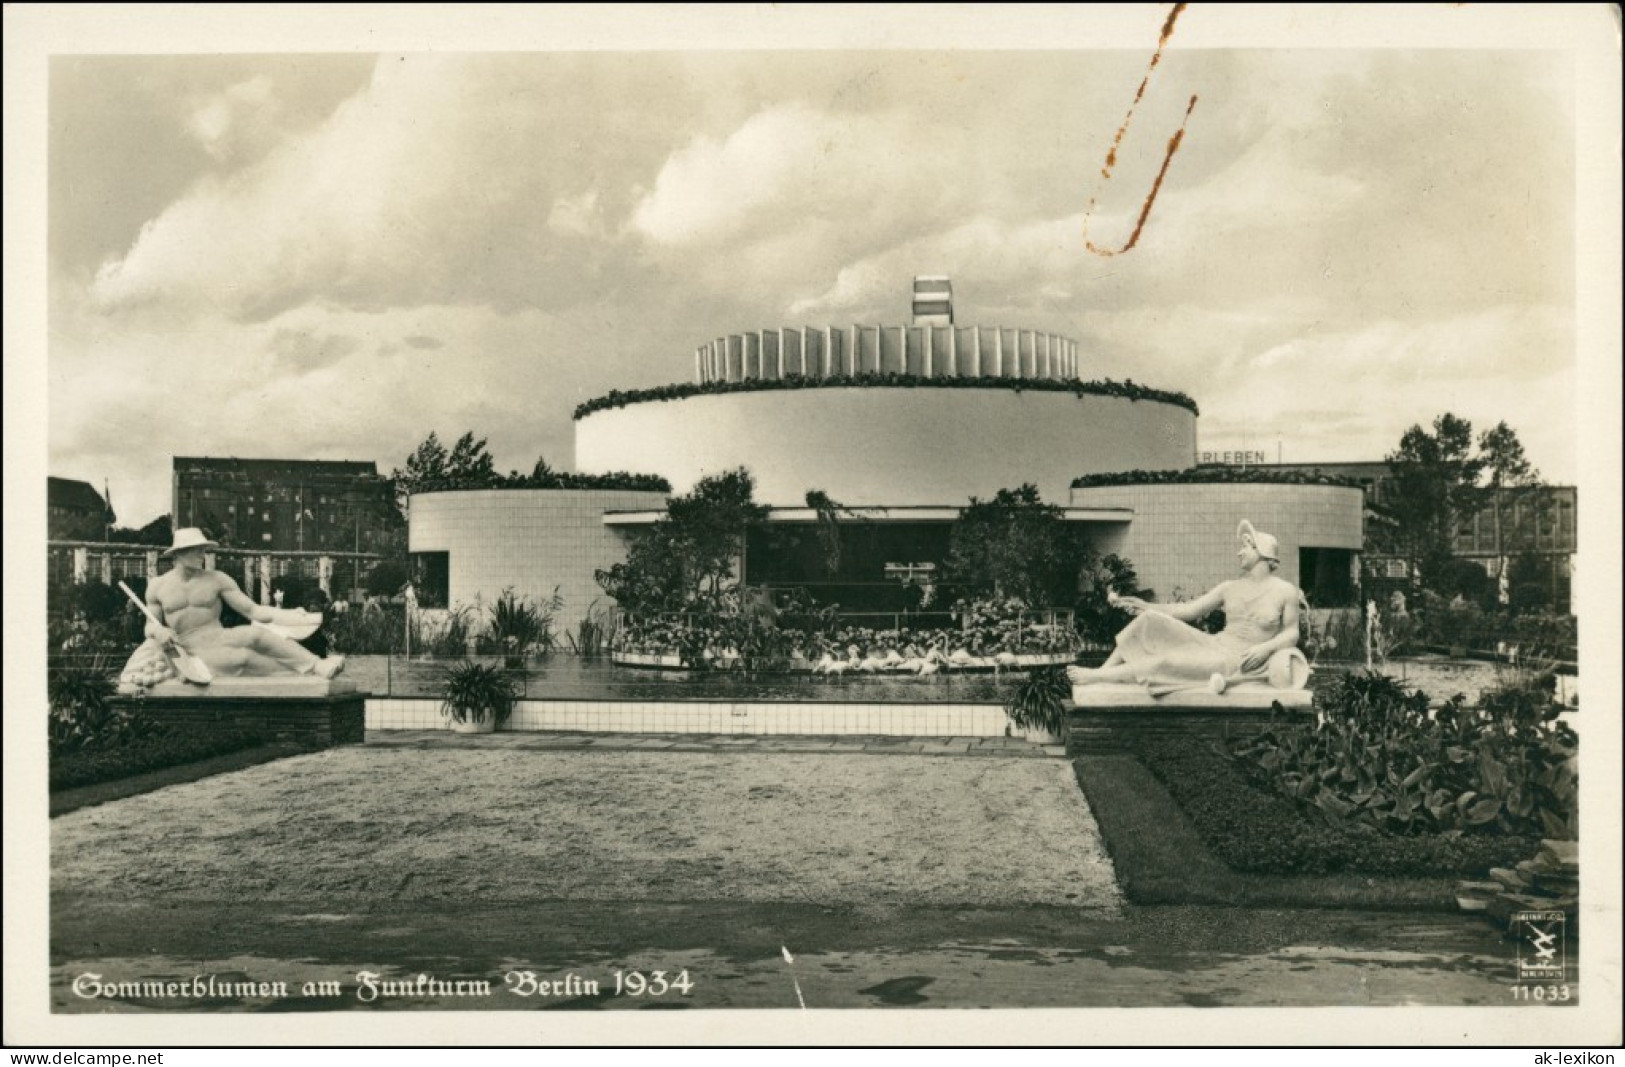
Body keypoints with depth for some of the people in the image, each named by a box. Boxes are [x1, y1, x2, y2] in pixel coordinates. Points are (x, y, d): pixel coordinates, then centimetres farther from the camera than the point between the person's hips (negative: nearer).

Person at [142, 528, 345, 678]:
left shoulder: (217, 579, 4)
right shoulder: (157, 586, 6)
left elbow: (253, 610, 1)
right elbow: (149, 627, 16)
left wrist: (292, 615, -11)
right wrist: (157, 630, -10)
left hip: (221, 639, 2)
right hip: (194, 652, -2)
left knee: (256, 634, -35)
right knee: (242, 657, -36)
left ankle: (317, 664, -38)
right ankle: (315, 669, -40)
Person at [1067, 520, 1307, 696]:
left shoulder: (1285, 591, -1)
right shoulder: (1230, 588, 11)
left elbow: (1291, 633, 4)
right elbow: (1189, 610, 7)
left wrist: (1266, 647, -15)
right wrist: (1148, 606, -2)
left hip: (1238, 661, -5)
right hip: (1214, 644, 6)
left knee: (1170, 661, -28)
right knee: (1150, 621, -14)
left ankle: (1097, 677, -20)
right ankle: (1104, 670, -16)